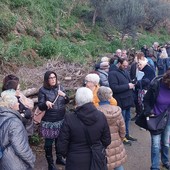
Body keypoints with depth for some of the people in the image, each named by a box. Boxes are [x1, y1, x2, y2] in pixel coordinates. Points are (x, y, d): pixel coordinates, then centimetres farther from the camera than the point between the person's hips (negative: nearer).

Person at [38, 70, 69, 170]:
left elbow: (67, 101, 5)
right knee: (49, 142, 7)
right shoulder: (43, 90, -10)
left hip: (61, 119, 4)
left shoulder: (60, 87, 2)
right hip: (49, 121, -4)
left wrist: (64, 95, -16)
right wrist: (46, 103, -30)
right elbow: (40, 107, -9)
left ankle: (59, 158, 39)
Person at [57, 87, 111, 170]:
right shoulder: (101, 116, -13)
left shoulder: (69, 118, -20)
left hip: (76, 163, -2)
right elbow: (106, 141, -2)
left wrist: (67, 154, 7)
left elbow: (61, 146, -14)